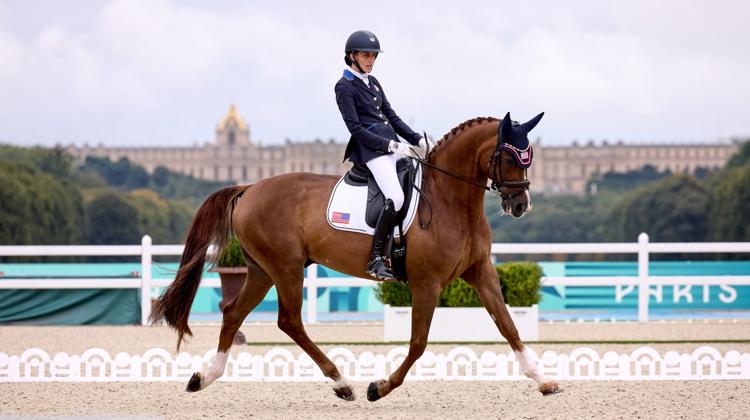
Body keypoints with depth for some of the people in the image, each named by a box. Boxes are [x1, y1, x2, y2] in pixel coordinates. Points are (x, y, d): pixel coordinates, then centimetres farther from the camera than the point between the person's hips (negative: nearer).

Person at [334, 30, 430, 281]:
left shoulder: (372, 82, 19)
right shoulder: (345, 87, -6)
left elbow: (392, 117, 20)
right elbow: (355, 128, -13)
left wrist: (418, 140, 8)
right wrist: (390, 145, -19)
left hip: (391, 143, 9)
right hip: (371, 149, -9)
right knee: (396, 197, -26)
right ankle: (376, 260, -24)